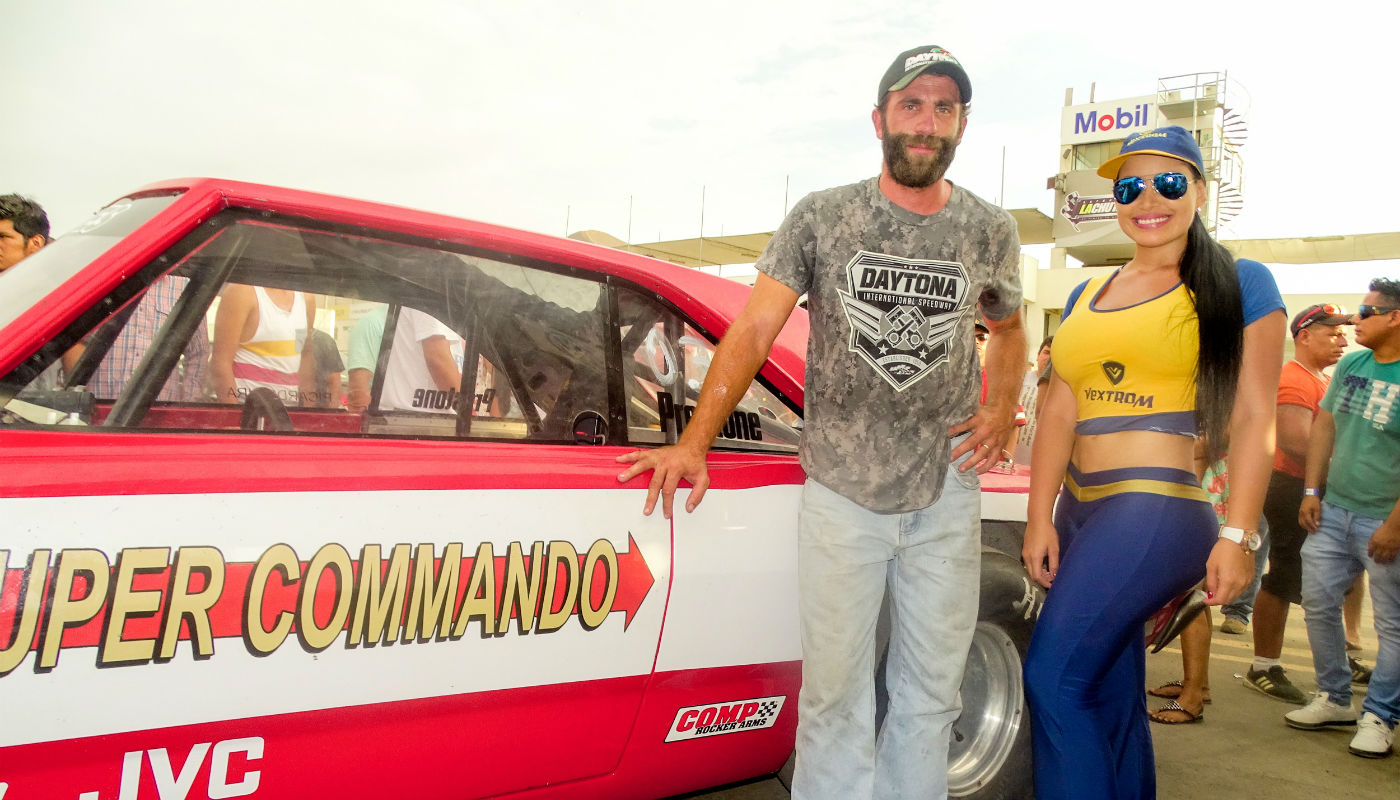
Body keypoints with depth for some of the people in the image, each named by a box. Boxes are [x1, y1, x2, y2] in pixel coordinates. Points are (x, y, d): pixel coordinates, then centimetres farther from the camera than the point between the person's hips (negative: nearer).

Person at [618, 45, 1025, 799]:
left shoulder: (990, 230, 5)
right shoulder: (820, 218, -3)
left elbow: (1007, 329, 23)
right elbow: (752, 332, -7)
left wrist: (1001, 411, 4)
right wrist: (693, 442, -16)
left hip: (944, 497, 3)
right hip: (840, 493, -2)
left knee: (929, 694, 13)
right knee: (834, 695, 5)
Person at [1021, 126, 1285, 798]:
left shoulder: (1239, 284, 1)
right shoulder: (1085, 297, 15)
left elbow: (1253, 417, -5)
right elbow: (1060, 413, 10)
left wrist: (1238, 535, -12)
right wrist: (1040, 518, 1)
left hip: (1157, 507, -6)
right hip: (1083, 512, 6)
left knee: (1053, 678, -13)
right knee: (1109, 699, 13)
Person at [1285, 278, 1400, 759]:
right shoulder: (1350, 366, 6)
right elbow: (1324, 426, 12)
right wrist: (1312, 492, 6)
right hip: (1333, 511, 7)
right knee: (1318, 604, 10)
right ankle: (1334, 700, 24)